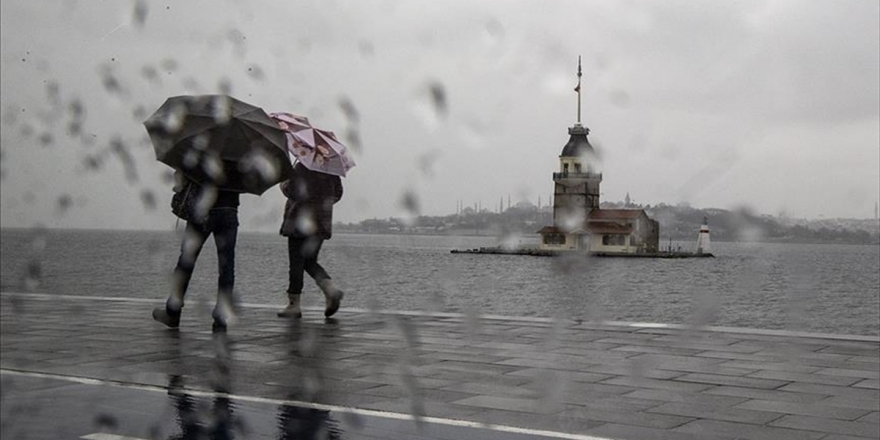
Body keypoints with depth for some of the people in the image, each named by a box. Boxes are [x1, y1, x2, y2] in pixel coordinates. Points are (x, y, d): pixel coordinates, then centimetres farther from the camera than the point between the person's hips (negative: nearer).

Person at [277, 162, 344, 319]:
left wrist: (283, 184, 5)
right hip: (322, 222, 6)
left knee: (296, 262, 0)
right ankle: (330, 289, -5)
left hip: (301, 220, -6)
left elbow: (290, 190, -15)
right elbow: (338, 193, 13)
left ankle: (294, 304, 3)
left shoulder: (302, 167, -13)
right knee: (310, 261, 17)